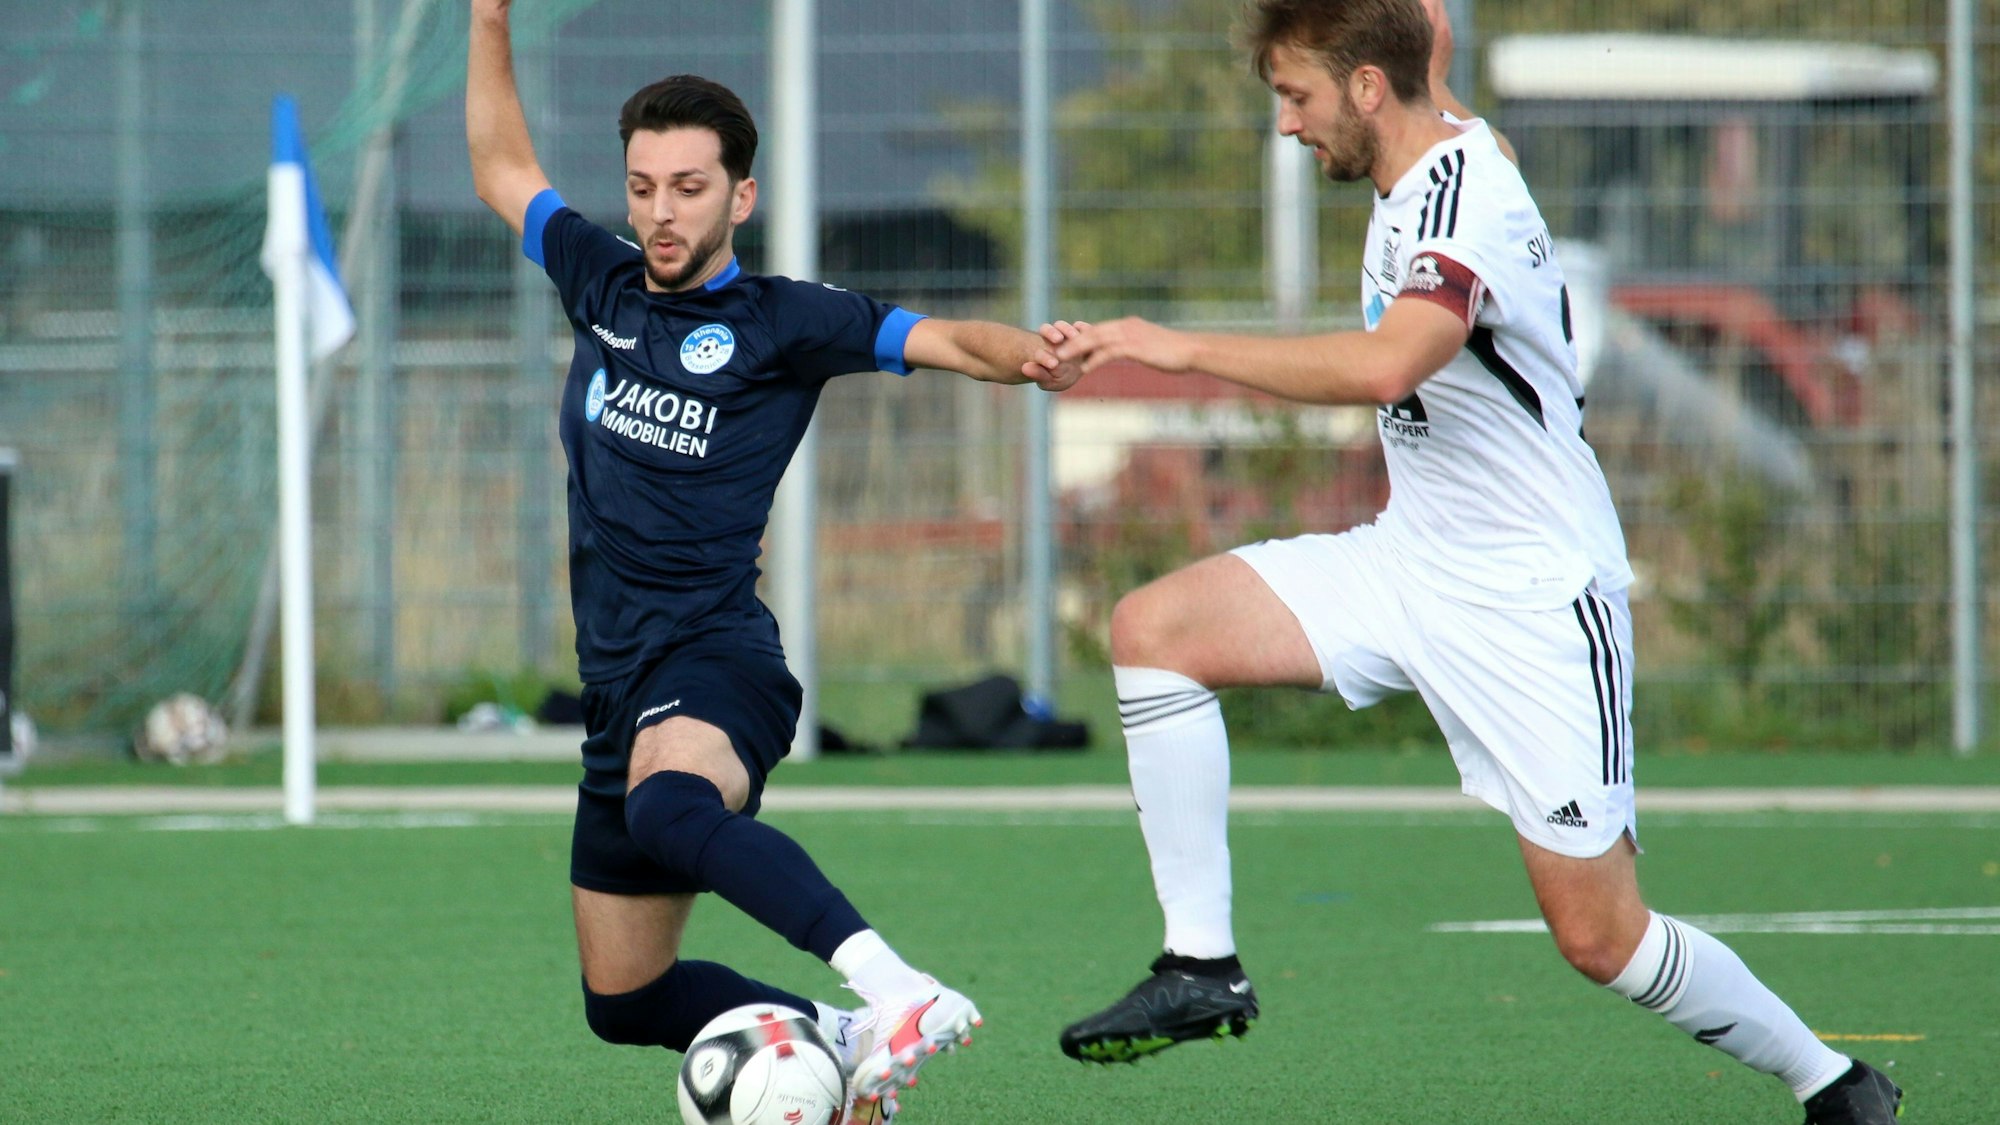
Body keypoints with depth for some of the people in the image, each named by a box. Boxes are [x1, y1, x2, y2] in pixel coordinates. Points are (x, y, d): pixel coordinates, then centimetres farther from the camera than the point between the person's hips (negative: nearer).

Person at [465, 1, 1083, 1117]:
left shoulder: (780, 322, -1)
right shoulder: (602, 283, 15)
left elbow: (944, 340, -10)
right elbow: (506, 173, 30)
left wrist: (1028, 353, -31)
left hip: (716, 658, -7)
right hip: (620, 682, 7)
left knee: (667, 805, -43)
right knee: (624, 1000, 9)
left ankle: (901, 993, -55)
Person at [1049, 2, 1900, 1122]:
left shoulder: (1465, 198, -23)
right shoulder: (1443, 154, 5)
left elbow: (1386, 364, -41)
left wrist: (1185, 348, -35)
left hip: (1534, 599, -9)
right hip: (1410, 563, 9)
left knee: (1602, 939, -5)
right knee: (1153, 628, -9)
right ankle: (1201, 967, -7)